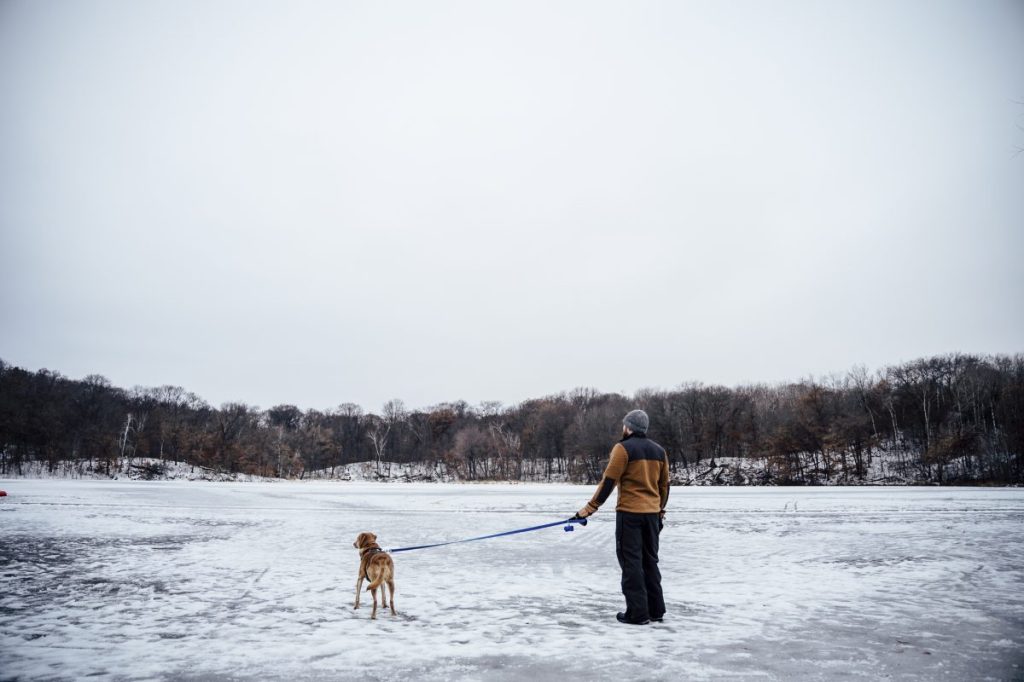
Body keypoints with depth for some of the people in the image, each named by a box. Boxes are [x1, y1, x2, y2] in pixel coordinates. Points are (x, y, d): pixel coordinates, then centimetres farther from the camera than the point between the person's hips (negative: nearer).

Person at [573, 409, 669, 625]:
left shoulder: (623, 448, -9)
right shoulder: (659, 451, 10)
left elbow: (608, 481, -13)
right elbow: (664, 486, 15)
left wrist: (590, 507, -9)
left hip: (629, 513, -6)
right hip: (652, 514, 6)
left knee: (631, 562, 0)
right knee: (650, 561, 16)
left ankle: (638, 613, 1)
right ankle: (656, 610, 20)